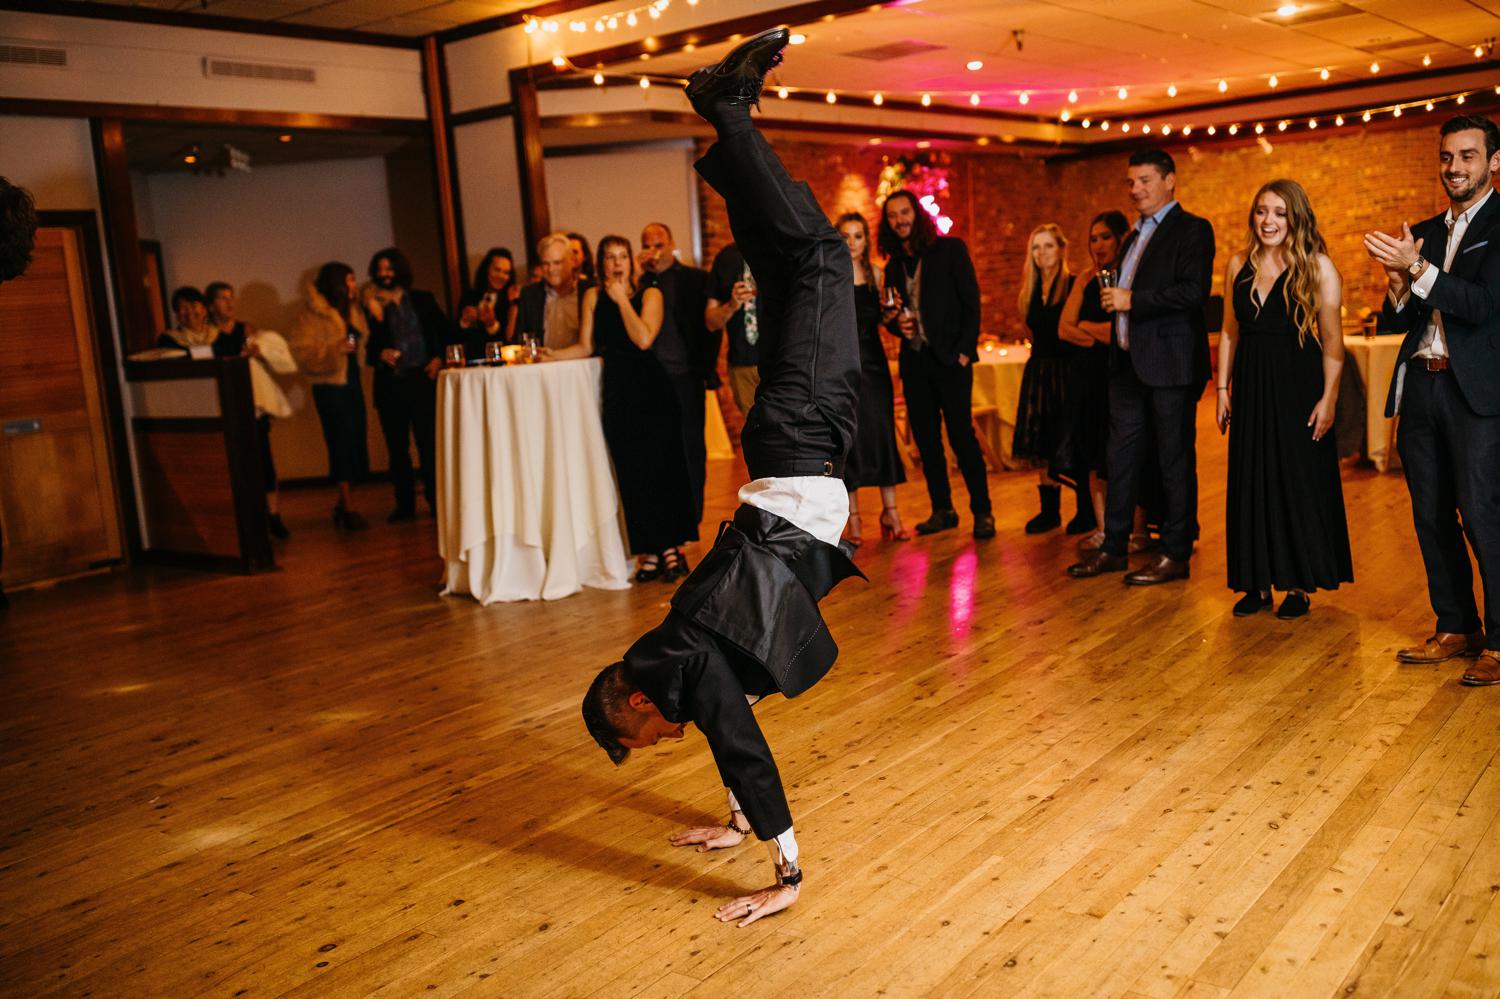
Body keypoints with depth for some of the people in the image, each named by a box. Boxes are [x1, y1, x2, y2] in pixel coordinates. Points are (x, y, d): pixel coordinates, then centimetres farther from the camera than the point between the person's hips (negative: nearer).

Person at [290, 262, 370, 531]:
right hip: (330, 386, -7)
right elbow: (303, 353, -14)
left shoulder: (351, 309, 12)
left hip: (351, 381, 7)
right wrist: (335, 349, -23)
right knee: (342, 443, -8)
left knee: (356, 442, 7)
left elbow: (365, 338, 23)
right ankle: (349, 510, -3)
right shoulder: (313, 314, -9)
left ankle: (344, 505, 20)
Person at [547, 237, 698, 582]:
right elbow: (586, 347, 11)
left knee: (658, 466, -5)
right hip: (617, 390, 3)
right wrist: (548, 356, 2)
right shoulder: (593, 297, 12)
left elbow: (644, 339, -14)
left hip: (650, 387, -3)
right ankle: (653, 553, 6)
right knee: (632, 473, 1)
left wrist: (622, 299, -7)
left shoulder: (649, 295, 2)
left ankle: (669, 548, 4)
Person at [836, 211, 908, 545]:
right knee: (848, 436, 0)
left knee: (882, 432, 0)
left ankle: (890, 511, 9)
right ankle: (853, 517, 7)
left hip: (873, 361, 3)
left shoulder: (875, 274, 9)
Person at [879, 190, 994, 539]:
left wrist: (964, 350, -12)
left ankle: (982, 511, 1)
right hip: (913, 361, 5)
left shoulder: (950, 249, -1)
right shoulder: (894, 264, 13)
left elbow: (971, 301, -5)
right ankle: (942, 510, 17)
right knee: (925, 438, 7)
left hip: (949, 357, -5)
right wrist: (896, 324, -4)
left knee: (961, 434, -7)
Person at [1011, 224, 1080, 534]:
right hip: (1039, 369, 6)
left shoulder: (1074, 285, -7)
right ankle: (1050, 510, 16)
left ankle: (1086, 512, 7)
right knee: (1042, 444, 7)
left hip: (1067, 369, -6)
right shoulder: (1032, 291, 12)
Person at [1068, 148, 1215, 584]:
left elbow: (1195, 290, -20)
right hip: (1129, 363, 8)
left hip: (1170, 364, -8)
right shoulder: (1136, 236, 20)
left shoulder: (1192, 230, -6)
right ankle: (1114, 547, 19)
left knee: (1175, 460, 0)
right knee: (1123, 457, 11)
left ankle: (1176, 554, 7)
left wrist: (1133, 300, -19)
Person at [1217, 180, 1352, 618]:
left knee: (1299, 482, 3)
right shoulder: (1239, 265, 7)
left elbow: (1332, 340, -9)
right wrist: (1223, 389, 6)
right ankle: (1257, 584, 18)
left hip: (1298, 384, -4)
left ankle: (1299, 585, 14)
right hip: (1250, 385, 4)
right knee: (1251, 481, 8)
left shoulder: (1317, 266, -5)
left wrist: (1328, 398, -15)